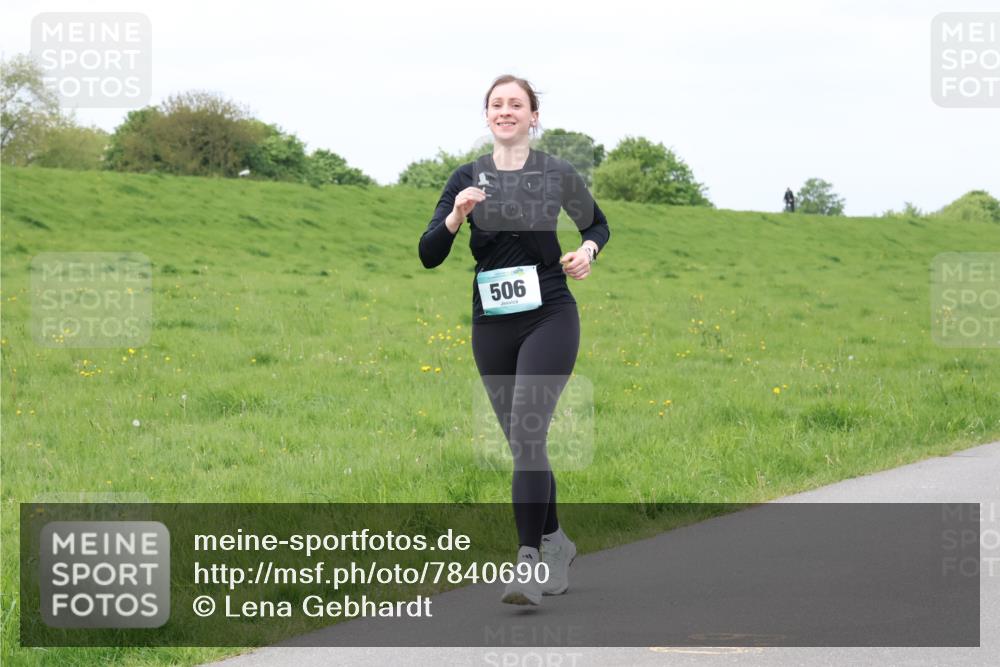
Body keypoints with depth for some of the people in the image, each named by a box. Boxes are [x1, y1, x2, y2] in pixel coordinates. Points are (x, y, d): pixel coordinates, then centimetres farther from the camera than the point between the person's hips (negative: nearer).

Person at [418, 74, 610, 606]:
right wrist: (456, 217, -19)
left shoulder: (557, 174, 0)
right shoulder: (467, 178, 3)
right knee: (523, 442, 12)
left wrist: (588, 251, -4)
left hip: (549, 318, -3)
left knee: (526, 433, -18)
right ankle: (555, 543, 33)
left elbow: (597, 224, 17)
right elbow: (428, 256, -2)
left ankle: (528, 564, -20)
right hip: (492, 324, 3)